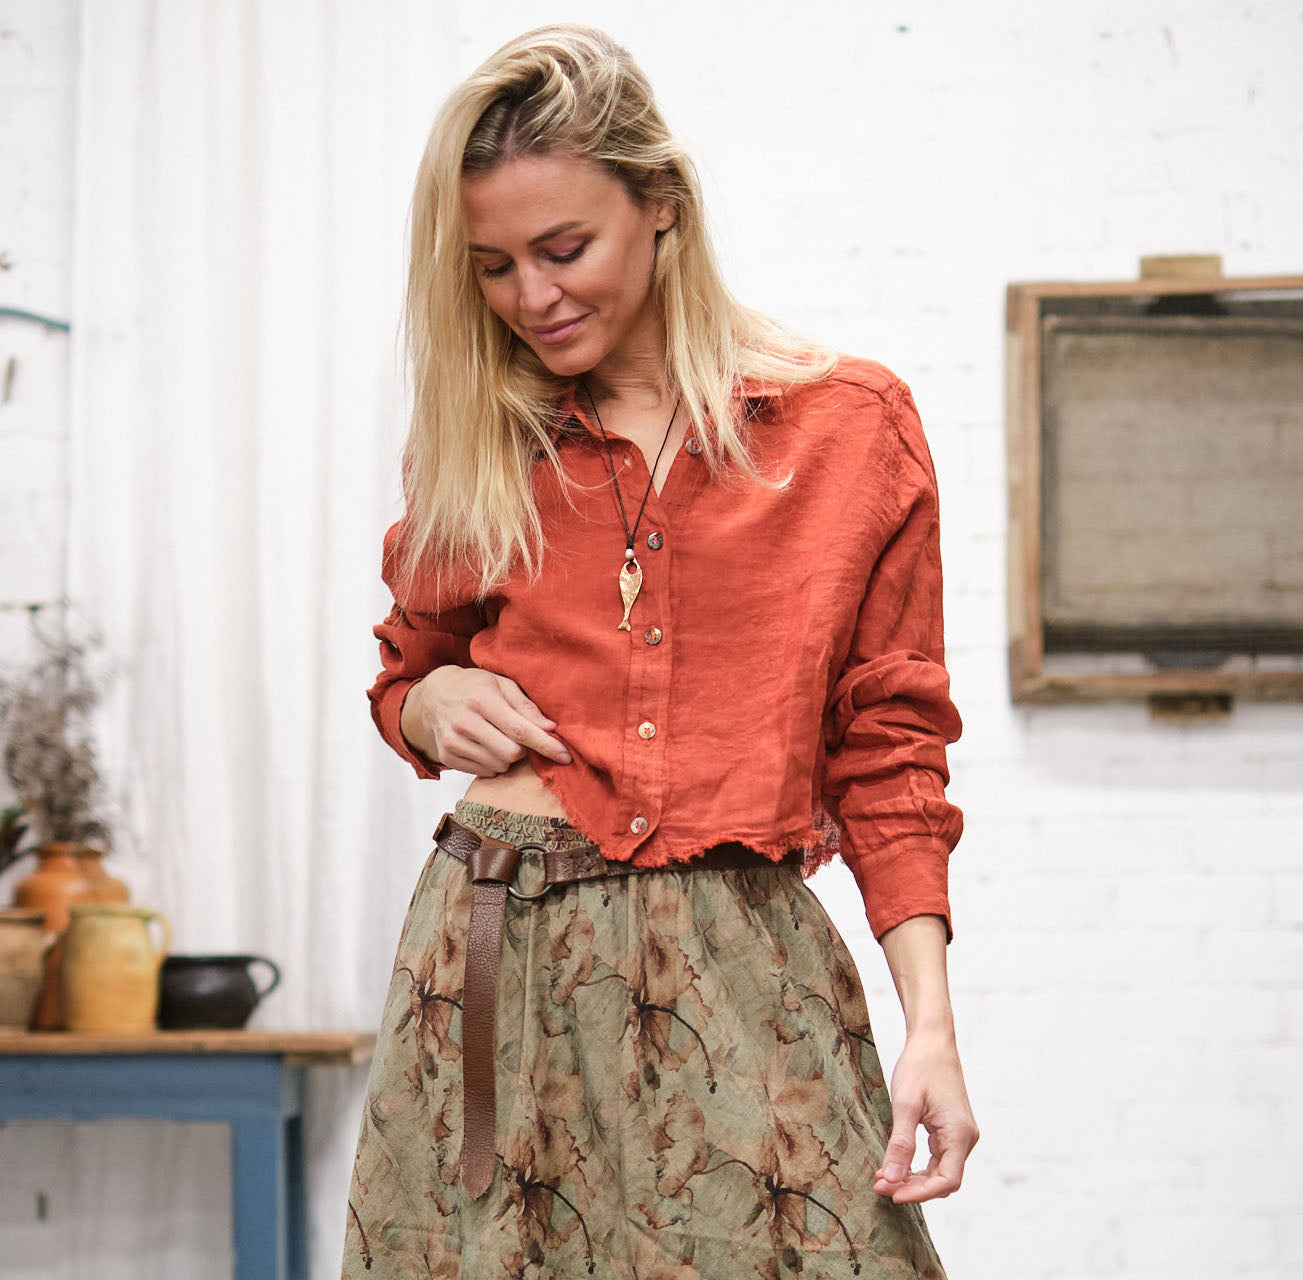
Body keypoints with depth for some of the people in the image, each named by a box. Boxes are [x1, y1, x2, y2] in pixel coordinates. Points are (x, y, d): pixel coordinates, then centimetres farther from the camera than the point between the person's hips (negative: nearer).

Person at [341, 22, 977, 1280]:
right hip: (498, 957, 2)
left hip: (742, 972, -2)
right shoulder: (475, 438, 9)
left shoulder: (852, 423, 2)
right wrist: (432, 705, -1)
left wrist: (931, 1024, -5)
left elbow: (888, 749, 3)